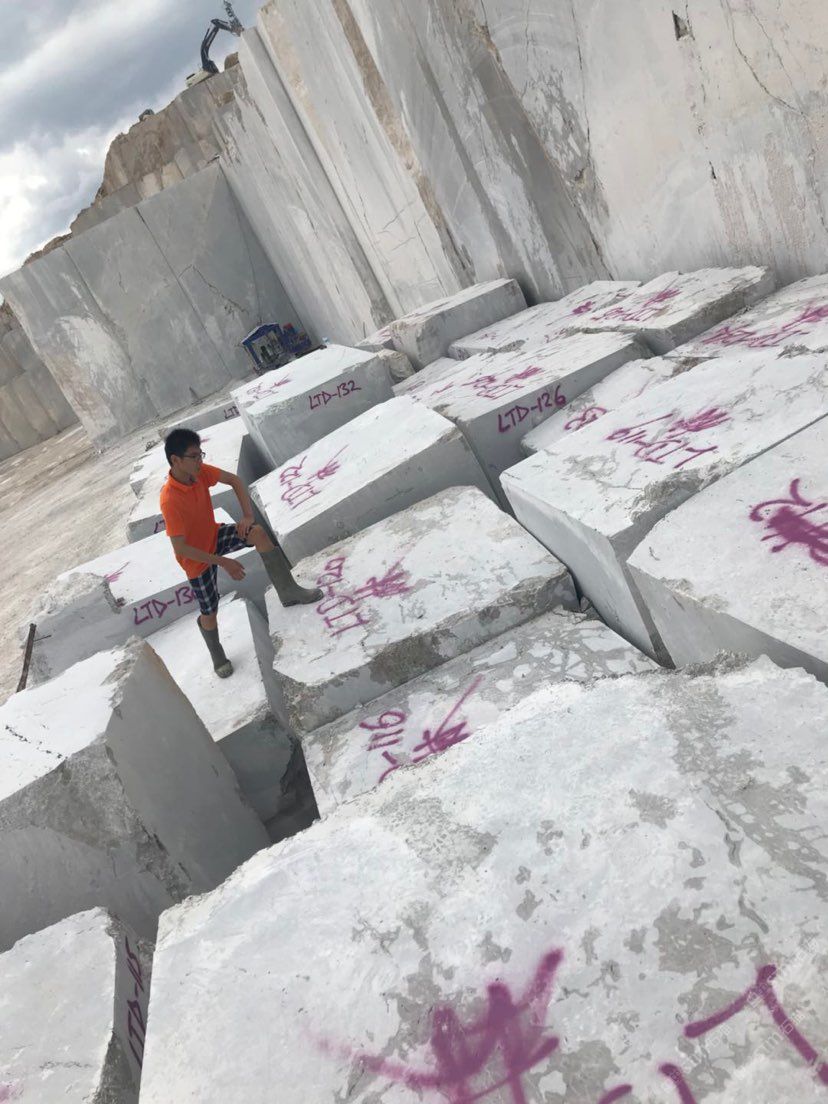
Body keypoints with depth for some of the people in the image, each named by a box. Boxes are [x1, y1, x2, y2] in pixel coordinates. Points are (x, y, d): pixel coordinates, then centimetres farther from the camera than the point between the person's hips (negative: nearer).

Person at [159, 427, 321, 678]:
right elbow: (180, 548, -31)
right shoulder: (170, 501, -34)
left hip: (214, 536, 5)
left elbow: (235, 480, 0)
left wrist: (248, 515, -15)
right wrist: (223, 562, -29)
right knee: (209, 611, 6)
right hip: (197, 559, -5)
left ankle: (288, 591, -9)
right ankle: (217, 657, 37)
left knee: (258, 533, -20)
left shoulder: (199, 471, -15)